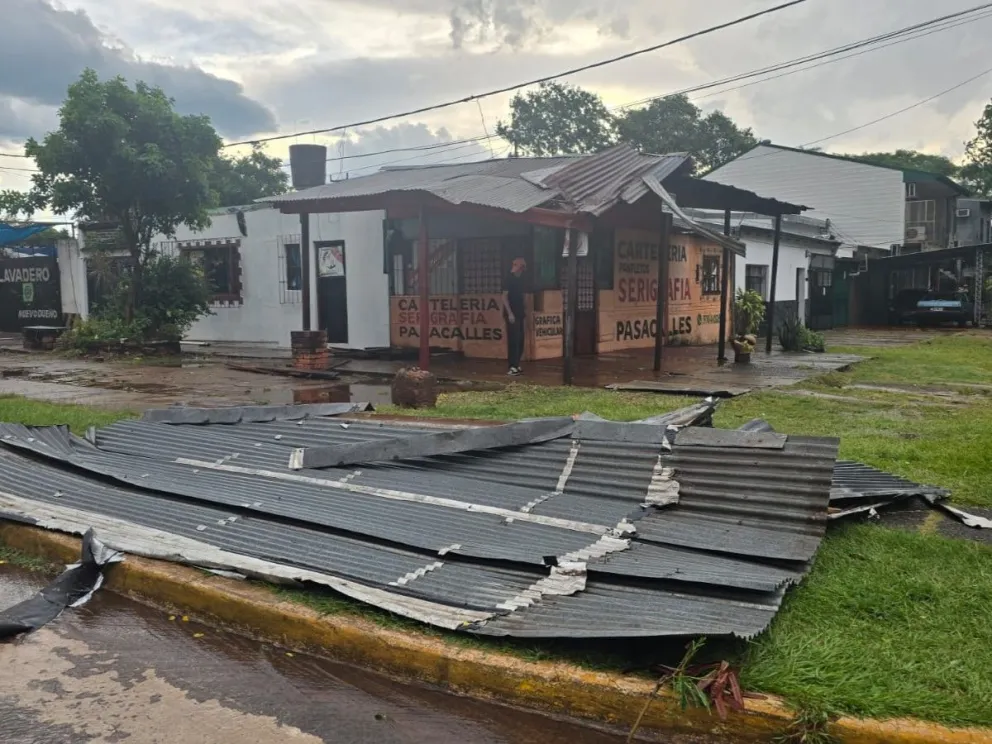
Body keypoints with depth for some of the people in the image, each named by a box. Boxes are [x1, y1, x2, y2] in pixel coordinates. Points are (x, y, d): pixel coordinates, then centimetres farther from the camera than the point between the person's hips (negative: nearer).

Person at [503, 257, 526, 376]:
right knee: (513, 340, -9)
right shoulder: (510, 279, -11)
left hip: (519, 314, 9)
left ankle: (516, 365, 16)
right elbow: (504, 297, -15)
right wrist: (509, 313, -20)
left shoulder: (519, 279, 13)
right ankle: (512, 367, -7)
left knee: (520, 340, 10)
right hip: (512, 314, -9)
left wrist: (523, 309, 15)